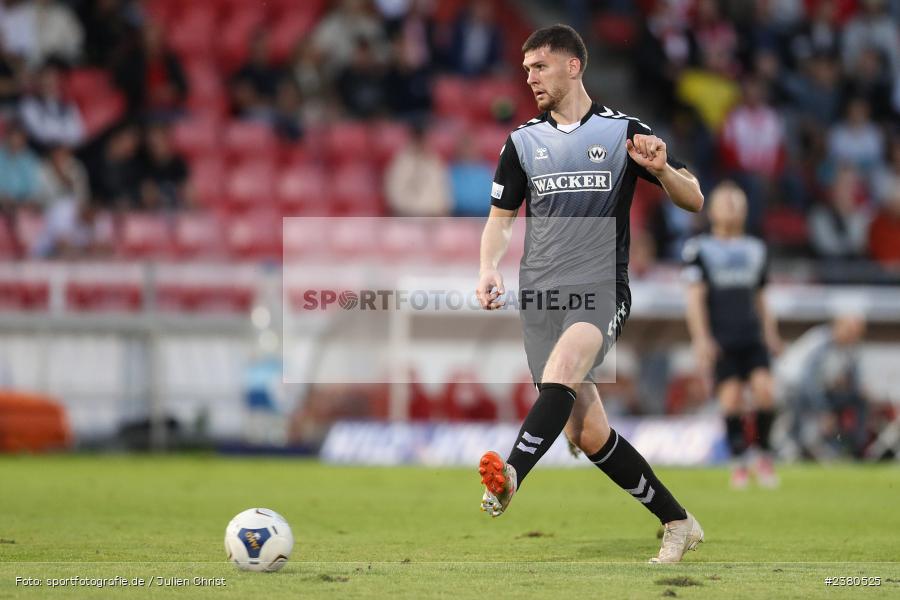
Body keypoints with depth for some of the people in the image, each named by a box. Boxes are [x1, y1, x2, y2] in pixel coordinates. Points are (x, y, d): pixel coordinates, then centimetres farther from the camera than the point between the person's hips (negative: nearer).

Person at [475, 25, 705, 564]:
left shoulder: (625, 132, 4)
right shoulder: (524, 142, 13)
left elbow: (694, 200, 4)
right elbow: (501, 217, 18)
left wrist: (662, 169, -18)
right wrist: (490, 270, -2)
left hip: (602, 291, -4)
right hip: (541, 296, 4)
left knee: (560, 370, -35)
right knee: (588, 435, -1)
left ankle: (511, 477, -54)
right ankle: (678, 523, 13)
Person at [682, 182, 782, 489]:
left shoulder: (755, 250, 18)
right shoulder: (698, 249, 3)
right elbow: (695, 297, -3)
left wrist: (771, 334, 19)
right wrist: (701, 339, -12)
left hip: (753, 337, 3)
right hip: (719, 341, -3)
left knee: (764, 390, -14)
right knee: (731, 397, -11)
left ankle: (765, 458, -1)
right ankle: (739, 463, 1)